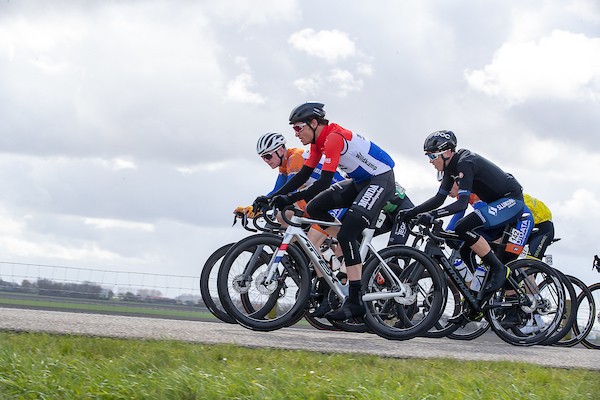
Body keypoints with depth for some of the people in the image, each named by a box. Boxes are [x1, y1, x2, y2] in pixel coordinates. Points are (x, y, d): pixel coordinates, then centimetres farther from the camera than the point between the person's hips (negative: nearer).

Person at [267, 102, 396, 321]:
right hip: (360, 182, 10)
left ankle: (355, 301, -19)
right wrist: (275, 196, -1)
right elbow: (303, 175, 8)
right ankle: (356, 251, 10)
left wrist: (290, 199, -30)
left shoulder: (334, 137, -24)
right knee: (314, 208, 0)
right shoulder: (318, 140, 5)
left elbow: (324, 182, -28)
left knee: (346, 234, -19)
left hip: (381, 179, -10)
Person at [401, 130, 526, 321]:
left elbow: (462, 204, -33)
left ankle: (498, 269, -17)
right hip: (497, 203, 10)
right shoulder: (451, 166, 6)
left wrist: (432, 215, -42)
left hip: (511, 200, -10)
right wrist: (411, 212, -2)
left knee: (464, 228, -28)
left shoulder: (465, 163, -23)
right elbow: (439, 198, 8)